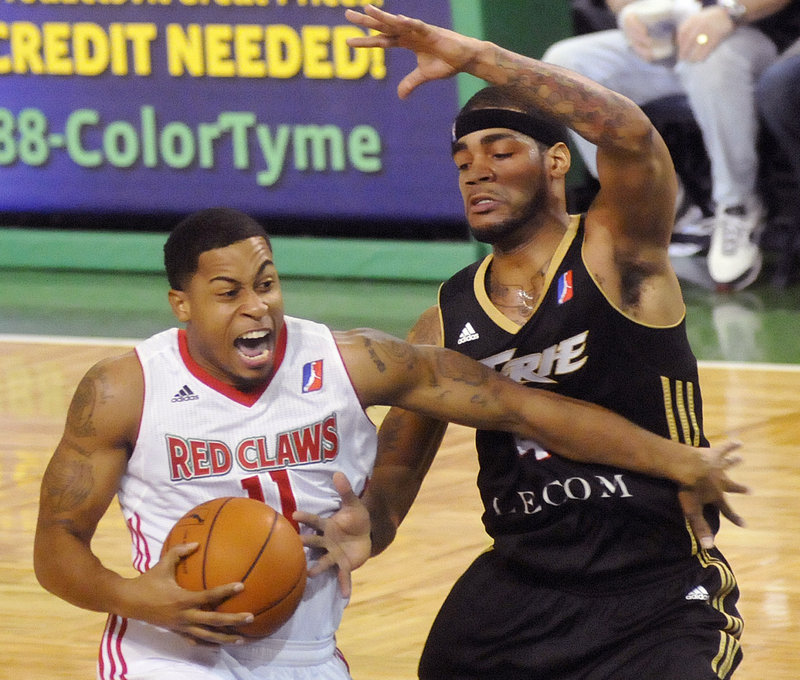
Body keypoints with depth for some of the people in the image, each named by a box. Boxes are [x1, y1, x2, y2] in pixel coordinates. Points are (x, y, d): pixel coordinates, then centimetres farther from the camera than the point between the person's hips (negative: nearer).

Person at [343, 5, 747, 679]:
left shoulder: (617, 255, -7)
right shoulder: (446, 326, 6)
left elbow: (629, 132, -28)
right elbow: (391, 478, 10)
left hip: (661, 599, -5)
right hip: (518, 588, 5)